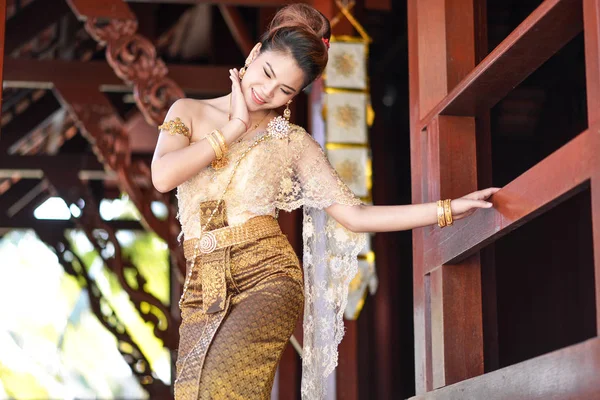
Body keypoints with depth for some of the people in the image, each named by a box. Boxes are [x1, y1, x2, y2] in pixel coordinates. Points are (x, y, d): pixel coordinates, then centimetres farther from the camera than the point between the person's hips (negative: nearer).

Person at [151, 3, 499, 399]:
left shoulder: (293, 143, 6)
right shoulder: (190, 112, 11)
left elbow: (355, 216, 5)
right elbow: (163, 176, -8)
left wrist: (448, 209, 0)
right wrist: (235, 128, -3)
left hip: (267, 278, -2)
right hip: (204, 290, 3)